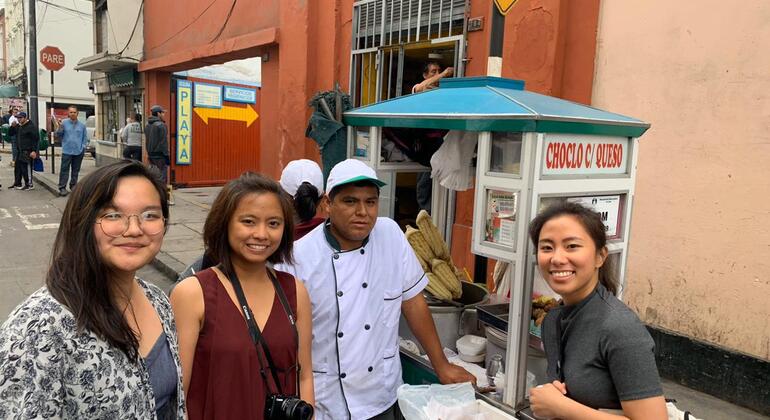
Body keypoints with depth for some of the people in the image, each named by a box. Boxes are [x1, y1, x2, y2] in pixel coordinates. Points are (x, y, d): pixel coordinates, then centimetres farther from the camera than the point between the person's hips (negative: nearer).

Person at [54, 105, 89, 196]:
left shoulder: (82, 125, 7)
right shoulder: (64, 123, 0)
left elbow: (85, 138, 10)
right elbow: (58, 136, 1)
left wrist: (83, 147, -1)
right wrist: (59, 128, -16)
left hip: (78, 152, 2)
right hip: (67, 151, -2)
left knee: (76, 170, 10)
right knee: (64, 170, -4)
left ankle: (73, 185, 21)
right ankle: (62, 187, -1)